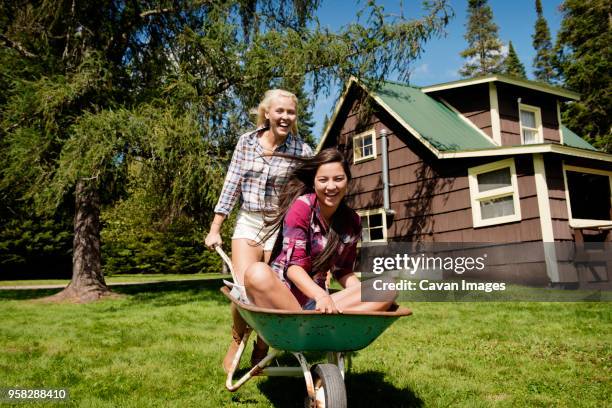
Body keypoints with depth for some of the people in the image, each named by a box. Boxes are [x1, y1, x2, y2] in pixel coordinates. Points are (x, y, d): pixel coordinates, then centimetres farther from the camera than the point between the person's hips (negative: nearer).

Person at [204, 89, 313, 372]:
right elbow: (232, 186, 4)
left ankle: (261, 351, 28)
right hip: (248, 223, 1)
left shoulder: (302, 151, -6)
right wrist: (215, 229, 2)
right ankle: (236, 340, 22)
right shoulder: (247, 141, 1)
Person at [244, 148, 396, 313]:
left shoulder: (352, 221, 7)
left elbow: (343, 270, 13)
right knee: (258, 273, -38)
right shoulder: (302, 206, -9)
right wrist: (321, 296, -34)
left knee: (388, 291, -13)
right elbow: (293, 265, -17)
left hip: (316, 298, 5)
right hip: (281, 292, -5)